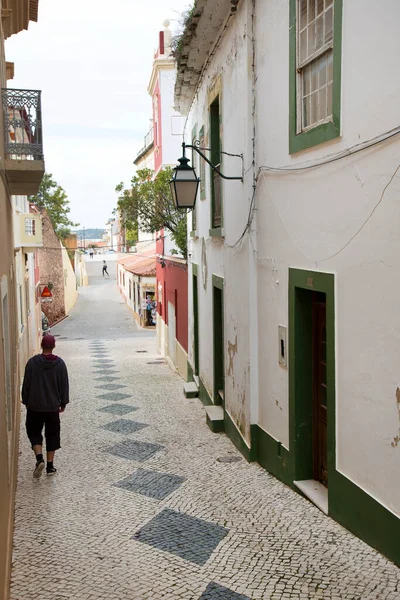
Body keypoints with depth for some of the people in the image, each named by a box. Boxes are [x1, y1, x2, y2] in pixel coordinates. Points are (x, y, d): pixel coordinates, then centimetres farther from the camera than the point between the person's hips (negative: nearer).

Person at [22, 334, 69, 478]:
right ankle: (50, 466, 13)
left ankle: (39, 458, -7)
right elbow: (64, 385, -2)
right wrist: (63, 402, 10)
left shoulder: (32, 362, -9)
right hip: (53, 406, 1)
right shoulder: (60, 363, -6)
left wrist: (25, 401, 9)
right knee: (52, 435, 11)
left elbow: (26, 384, -4)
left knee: (34, 433, 13)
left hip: (35, 405, -1)